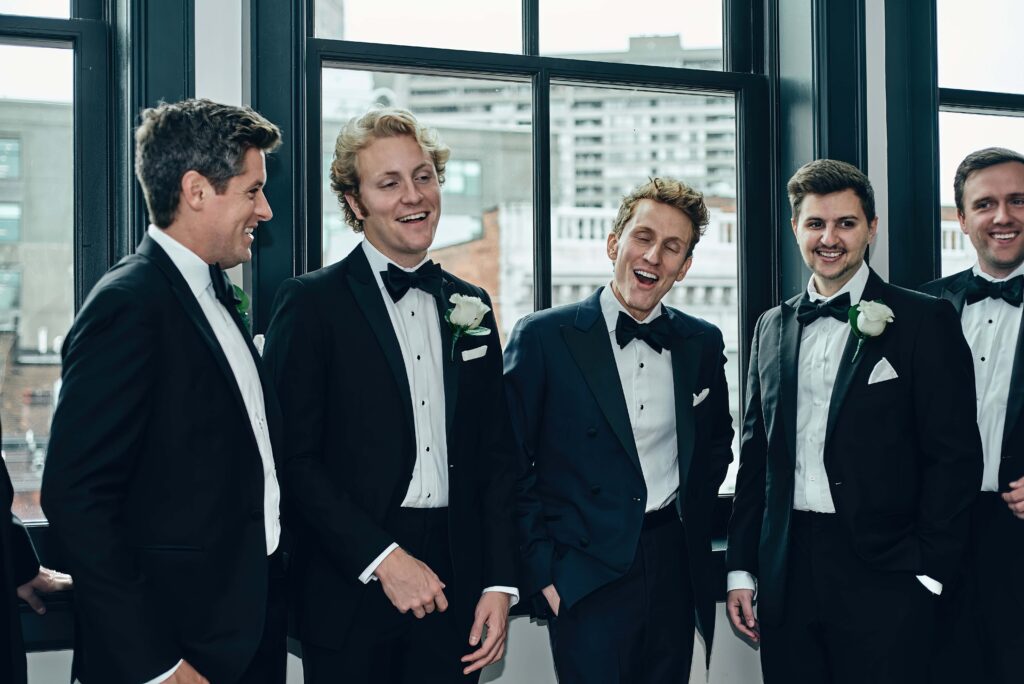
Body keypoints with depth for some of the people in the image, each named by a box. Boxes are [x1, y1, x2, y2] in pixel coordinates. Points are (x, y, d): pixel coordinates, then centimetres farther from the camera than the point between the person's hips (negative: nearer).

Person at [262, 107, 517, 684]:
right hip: (353, 589, -4)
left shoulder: (472, 307, 11)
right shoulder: (312, 302, -4)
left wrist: (500, 582, 4)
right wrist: (383, 559, -14)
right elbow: (295, 459, -10)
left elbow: (496, 457, 12)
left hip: (453, 586, 4)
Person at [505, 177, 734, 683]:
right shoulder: (543, 336, -5)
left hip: (674, 570, 4)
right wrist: (541, 570, -7)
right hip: (586, 579, -4)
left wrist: (693, 516, 12)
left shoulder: (702, 343, 8)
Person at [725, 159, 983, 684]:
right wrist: (741, 569, 10)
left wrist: (928, 574, -10)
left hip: (881, 580, -4)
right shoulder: (772, 327, 13)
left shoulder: (925, 321, -1)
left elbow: (955, 457, -5)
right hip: (786, 576, 4)